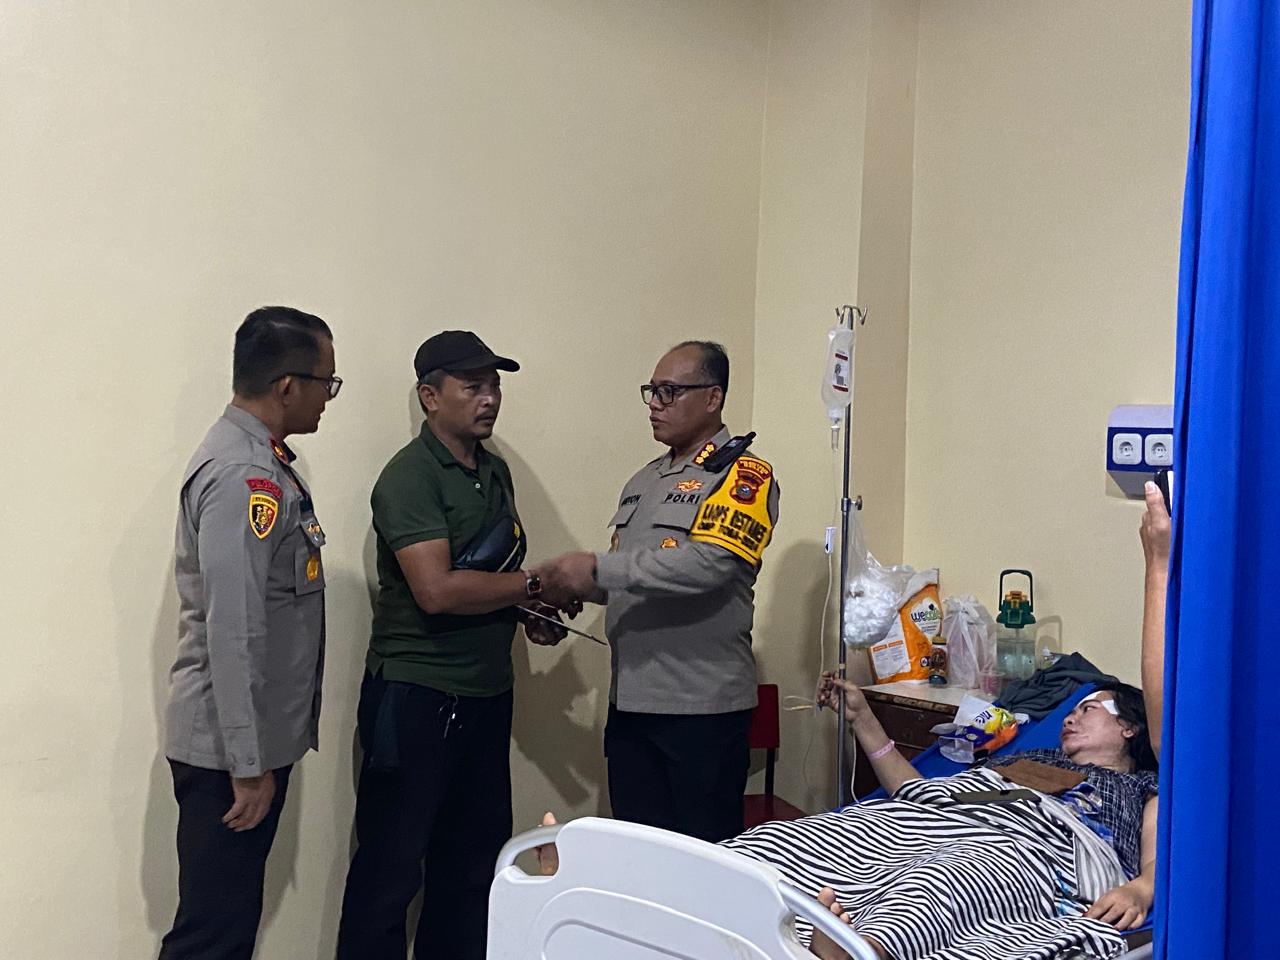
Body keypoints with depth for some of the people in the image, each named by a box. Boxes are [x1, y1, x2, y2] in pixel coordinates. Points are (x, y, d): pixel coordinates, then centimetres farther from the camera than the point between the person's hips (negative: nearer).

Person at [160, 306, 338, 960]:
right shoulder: (241, 476, -21)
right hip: (230, 746, -10)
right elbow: (233, 631, -24)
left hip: (257, 736, 10)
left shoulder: (260, 459, 12)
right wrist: (249, 764, -20)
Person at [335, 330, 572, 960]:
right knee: (390, 870, 2)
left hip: (486, 695, 8)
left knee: (474, 860, 16)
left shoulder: (495, 471, 12)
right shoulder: (410, 476, -13)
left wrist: (528, 615, 4)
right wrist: (537, 584, -15)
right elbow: (437, 589, -24)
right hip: (416, 696, -8)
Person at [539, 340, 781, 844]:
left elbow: (708, 563, -23)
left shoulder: (744, 476, -8)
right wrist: (569, 591, 3)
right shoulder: (644, 480, 16)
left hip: (703, 706, -7)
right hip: (630, 701, 7)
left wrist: (598, 568, -23)